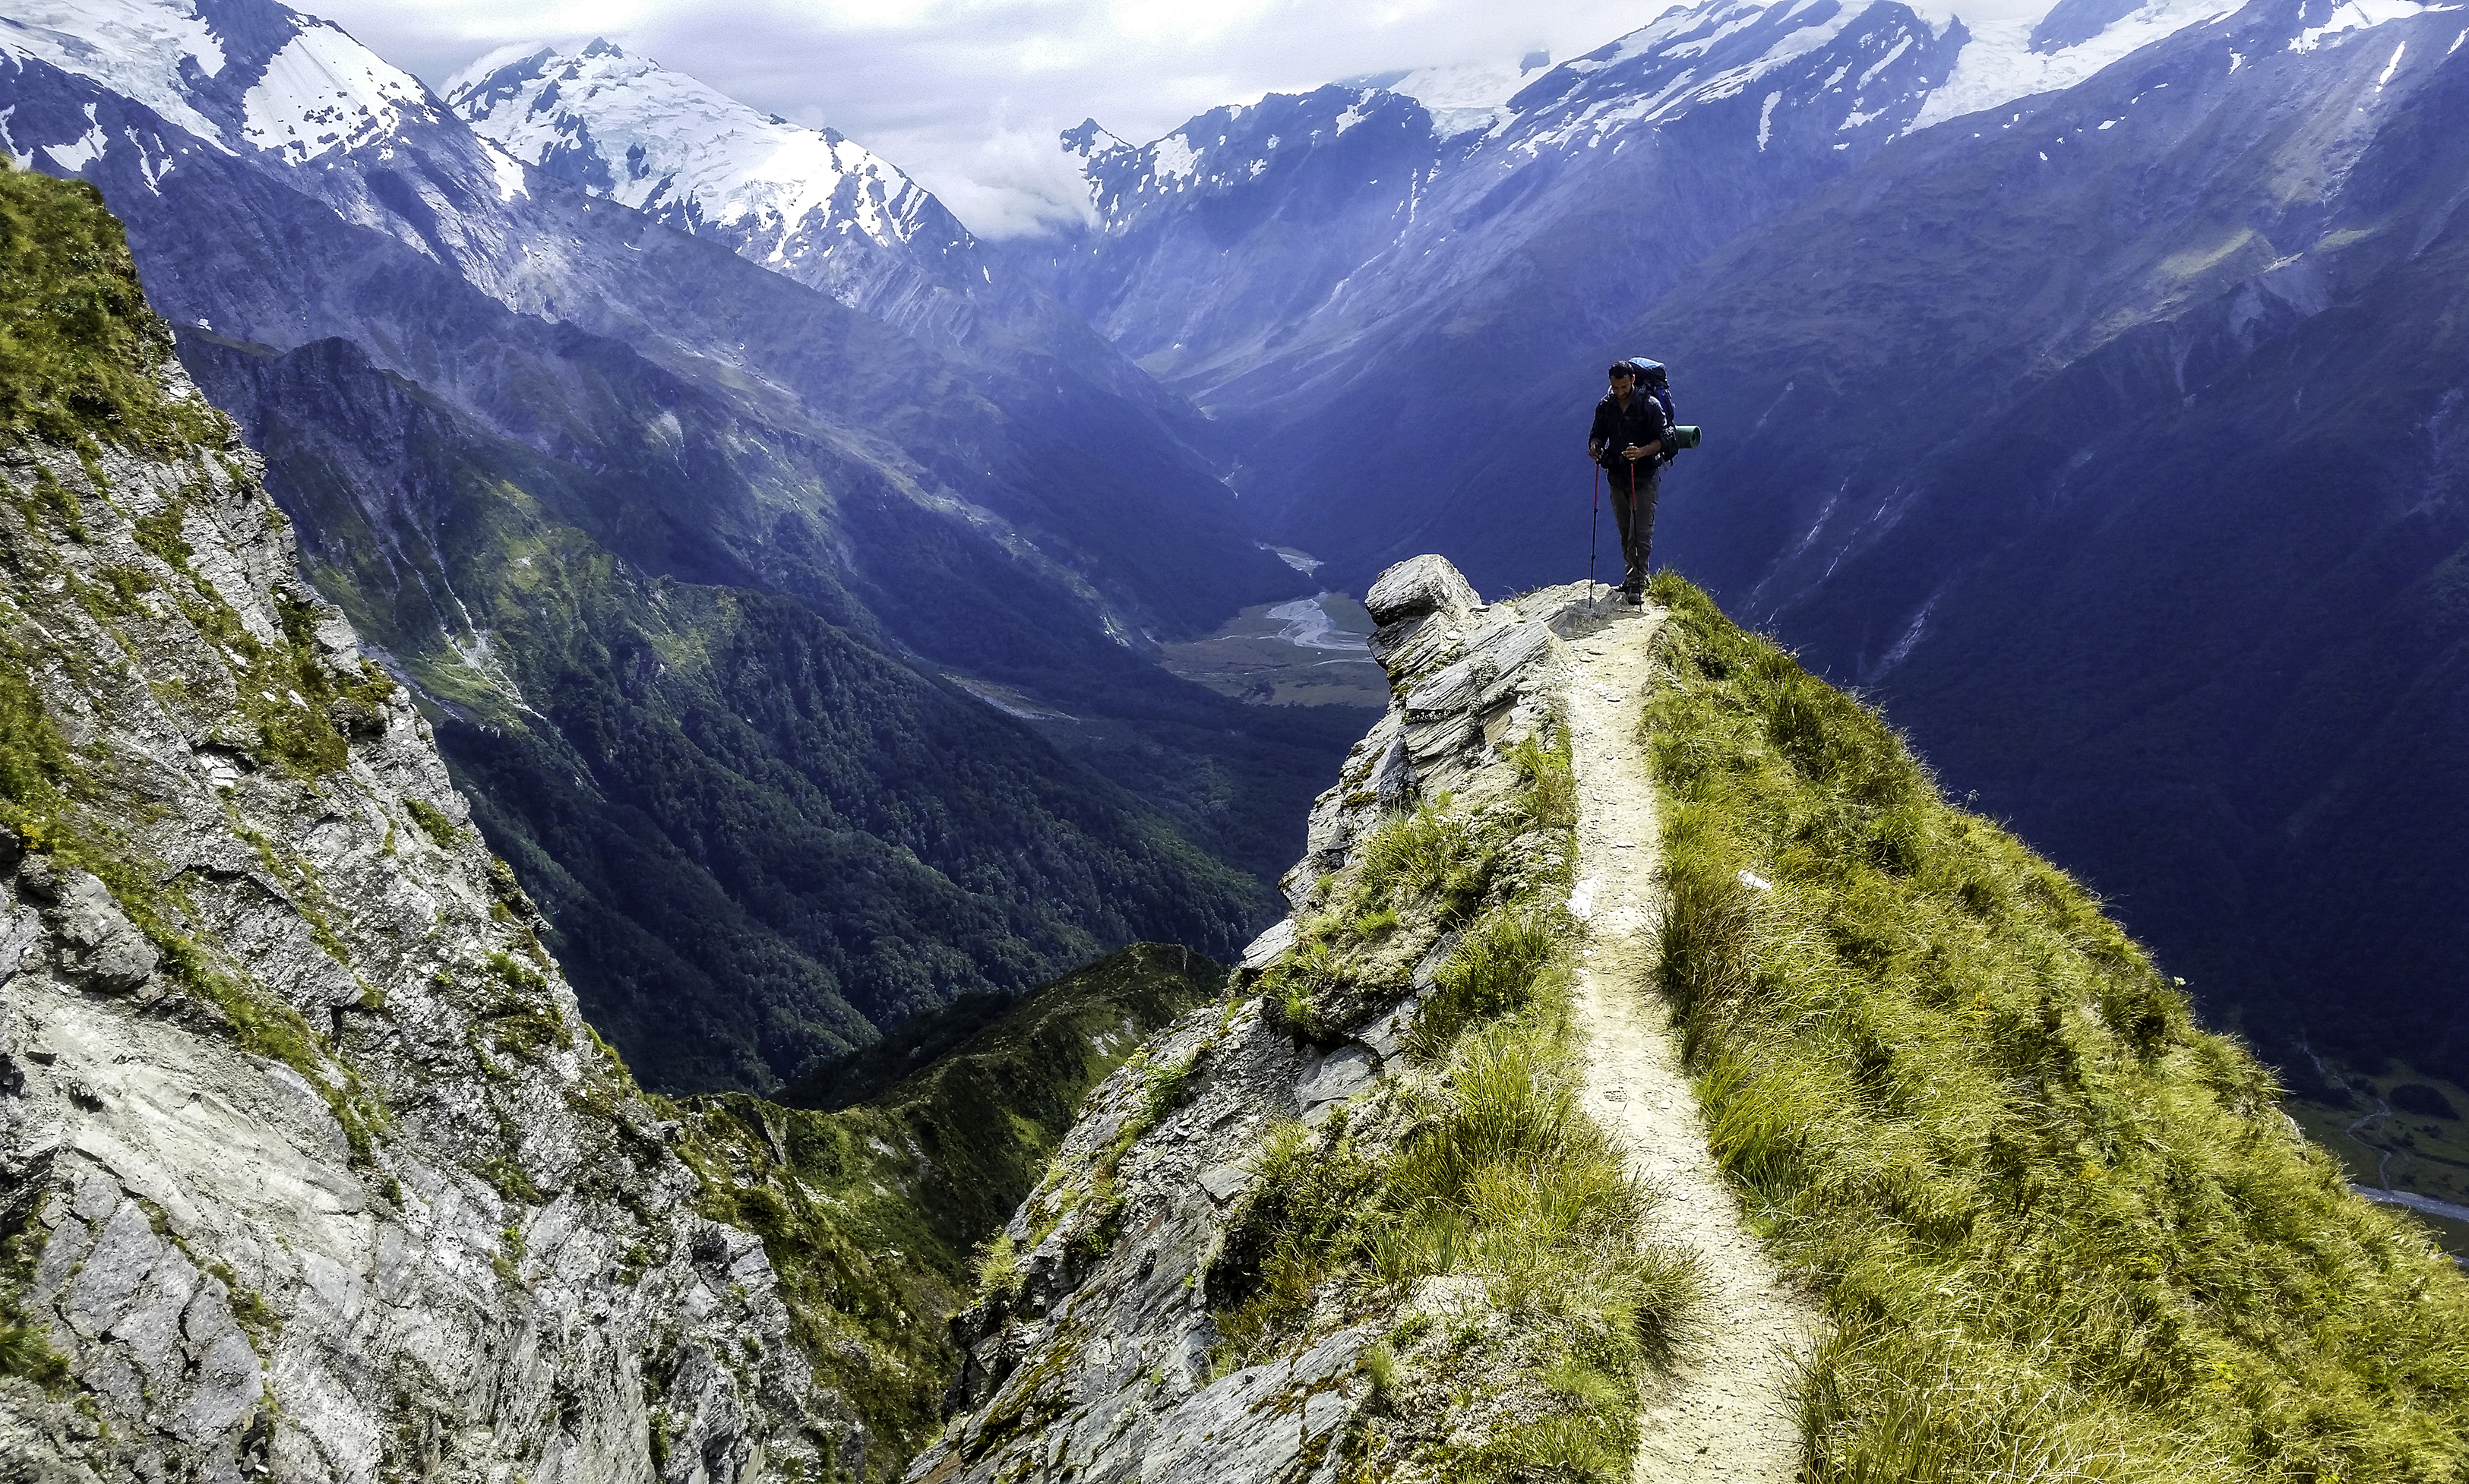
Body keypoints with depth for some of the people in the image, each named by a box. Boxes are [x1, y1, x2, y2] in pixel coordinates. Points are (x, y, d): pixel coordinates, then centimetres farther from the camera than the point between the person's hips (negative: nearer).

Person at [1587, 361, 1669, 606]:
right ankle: (1633, 577, 24)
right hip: (1617, 476, 5)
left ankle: (1636, 584, -10)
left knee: (1641, 531, -11)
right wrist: (1594, 446, -11)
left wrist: (1642, 452, -29)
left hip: (1644, 476, -5)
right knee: (1625, 532, 12)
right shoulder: (1605, 406, 4)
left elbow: (1663, 438, -11)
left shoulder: (1650, 405, -10)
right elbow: (1598, 433, 14)